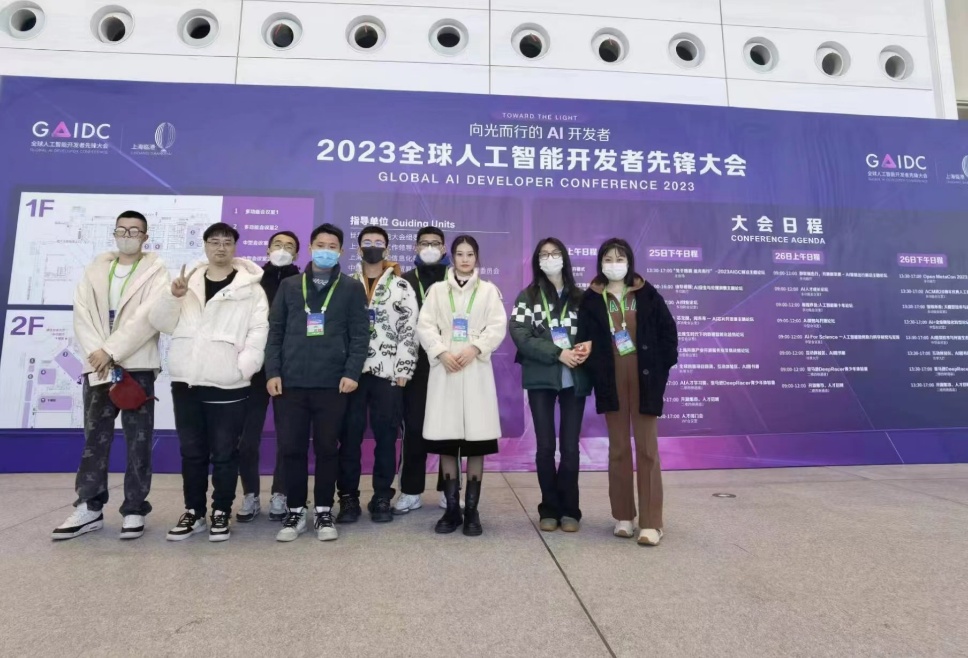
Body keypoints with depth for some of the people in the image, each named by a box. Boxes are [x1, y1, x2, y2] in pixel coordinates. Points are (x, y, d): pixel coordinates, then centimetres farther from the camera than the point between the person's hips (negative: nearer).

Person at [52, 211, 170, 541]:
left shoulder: (155, 271, 1)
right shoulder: (95, 270, 15)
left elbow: (149, 316, -12)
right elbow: (82, 315, 4)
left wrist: (111, 351, -15)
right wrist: (97, 354, -10)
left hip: (137, 366, -4)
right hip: (98, 366, 4)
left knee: (138, 441, 1)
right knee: (94, 438, 9)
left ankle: (134, 510, 9)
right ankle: (89, 508, 19)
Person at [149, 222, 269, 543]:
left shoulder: (250, 288, -1)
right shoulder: (187, 282, 12)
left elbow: (258, 335, -7)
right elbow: (162, 323, 8)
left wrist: (242, 369, -16)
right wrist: (174, 296, -9)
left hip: (227, 386, -4)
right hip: (186, 382, 4)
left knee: (224, 453, 5)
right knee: (192, 451, 13)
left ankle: (221, 513, 19)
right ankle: (194, 512, 26)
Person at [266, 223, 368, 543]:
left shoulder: (352, 288, 7)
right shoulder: (289, 286, 13)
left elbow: (360, 334, 0)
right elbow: (275, 331, 9)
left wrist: (352, 373, -10)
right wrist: (273, 372, -1)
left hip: (332, 383, -2)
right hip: (290, 382, 2)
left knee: (327, 448, 6)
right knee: (291, 448, 5)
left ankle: (324, 511, 19)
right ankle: (296, 511, 19)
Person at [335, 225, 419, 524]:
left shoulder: (401, 287, 5)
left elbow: (408, 330, 0)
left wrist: (403, 370, -7)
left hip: (388, 373, -1)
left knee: (386, 437, 5)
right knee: (349, 436, 5)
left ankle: (382, 498, 16)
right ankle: (348, 498, 16)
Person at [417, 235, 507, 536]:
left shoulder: (488, 290, 11)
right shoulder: (437, 290, 13)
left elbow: (498, 326, 0)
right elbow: (425, 326, 3)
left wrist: (475, 348, -14)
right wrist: (441, 352, -12)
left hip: (476, 368, -1)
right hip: (444, 367, 1)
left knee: (476, 439, -3)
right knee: (446, 440, 1)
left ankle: (471, 510, 7)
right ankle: (451, 509, 12)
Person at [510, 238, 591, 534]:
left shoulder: (579, 296, 11)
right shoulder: (527, 296, 5)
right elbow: (520, 335, -7)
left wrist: (587, 346, -14)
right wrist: (558, 353, -16)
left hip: (575, 378, 1)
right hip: (541, 378, -1)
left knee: (570, 446, 1)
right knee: (545, 446, 3)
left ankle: (569, 509, 15)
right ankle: (550, 509, 16)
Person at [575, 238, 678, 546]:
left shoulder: (647, 294, 2)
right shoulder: (591, 299, 3)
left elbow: (668, 330, 4)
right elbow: (585, 339, 1)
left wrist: (662, 367, -1)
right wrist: (594, 372, -8)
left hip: (644, 379, -1)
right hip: (611, 380, 1)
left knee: (647, 448, 0)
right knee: (618, 448, 8)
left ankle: (651, 522, 6)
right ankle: (623, 517, 19)